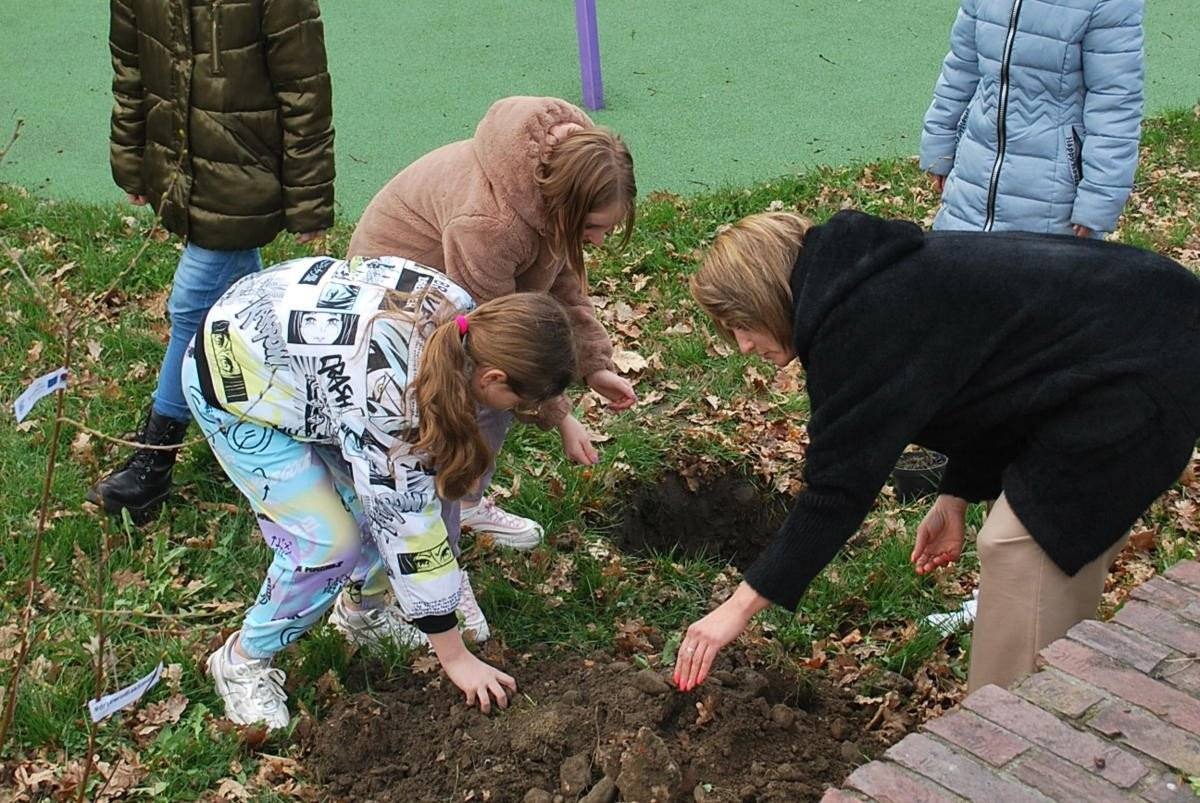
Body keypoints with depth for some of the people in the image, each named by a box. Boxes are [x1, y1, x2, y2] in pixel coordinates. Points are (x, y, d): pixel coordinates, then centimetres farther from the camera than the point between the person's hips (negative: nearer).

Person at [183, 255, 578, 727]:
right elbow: (406, 527, -29)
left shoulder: (459, 313, -18)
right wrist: (455, 658, -19)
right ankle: (243, 661, 9)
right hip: (235, 377, -8)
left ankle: (364, 608, 24)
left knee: (426, 483, 1)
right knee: (330, 543, -15)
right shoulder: (388, 401, -38)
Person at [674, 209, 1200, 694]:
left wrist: (741, 605, -14)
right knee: (1067, 557, 17)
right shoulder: (883, 283, 9)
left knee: (1023, 546, -7)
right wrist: (956, 495, 14)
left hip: (1134, 373, -10)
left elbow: (840, 484, -20)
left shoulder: (860, 324, -21)